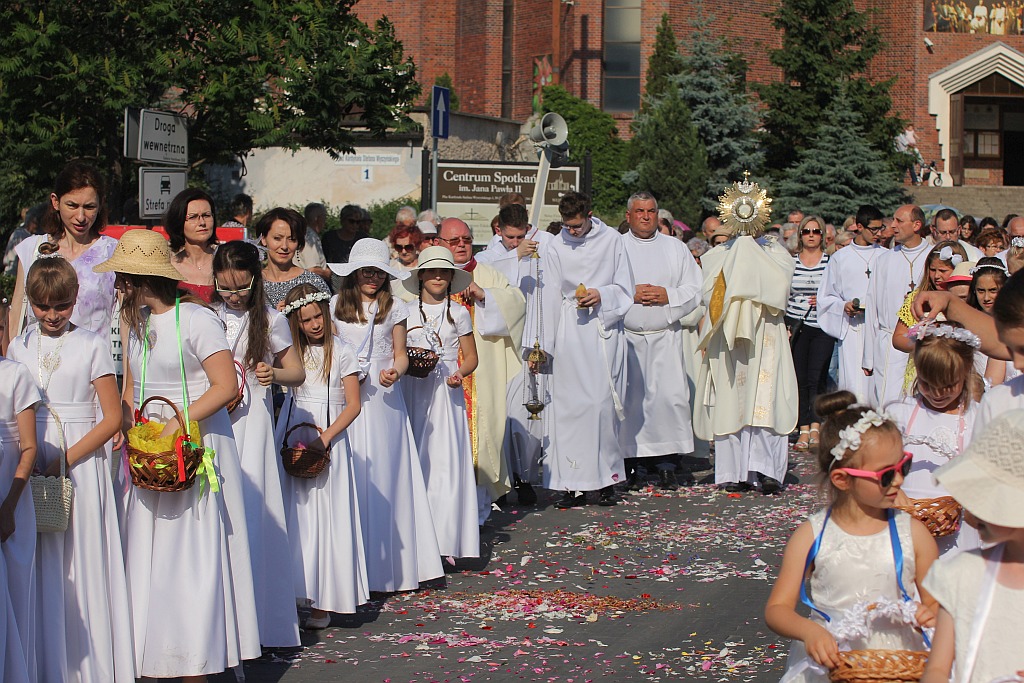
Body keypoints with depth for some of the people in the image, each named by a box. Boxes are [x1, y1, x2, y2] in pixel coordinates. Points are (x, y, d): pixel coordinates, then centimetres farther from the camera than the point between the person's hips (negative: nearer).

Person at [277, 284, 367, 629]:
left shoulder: (341, 352, -1)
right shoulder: (292, 351, 12)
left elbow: (353, 405, -6)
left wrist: (325, 438, -15)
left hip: (328, 443, -4)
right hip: (292, 439, 4)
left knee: (324, 519, -3)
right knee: (294, 518, 1)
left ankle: (322, 604, 0)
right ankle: (290, 596, 4)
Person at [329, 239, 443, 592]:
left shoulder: (394, 308, 7)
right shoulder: (336, 306, 7)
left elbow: (400, 355, 10)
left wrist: (395, 372, -11)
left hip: (384, 399, 0)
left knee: (385, 475, -1)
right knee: (351, 476, -2)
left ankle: (388, 563, 6)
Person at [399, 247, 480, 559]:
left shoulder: (459, 313, 7)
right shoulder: (407, 313, 8)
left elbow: (470, 357, 9)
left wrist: (460, 374, -10)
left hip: (447, 393, -1)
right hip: (414, 392, 1)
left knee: (447, 462, -8)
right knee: (415, 462, -2)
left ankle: (445, 540, -4)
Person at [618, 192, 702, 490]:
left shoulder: (675, 248, 12)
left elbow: (694, 290, 7)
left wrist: (668, 295, -9)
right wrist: (630, 295, -11)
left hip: (666, 336, 1)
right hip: (627, 336, 0)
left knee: (670, 396, -9)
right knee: (631, 399, -3)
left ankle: (667, 465, -3)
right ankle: (635, 465, 4)